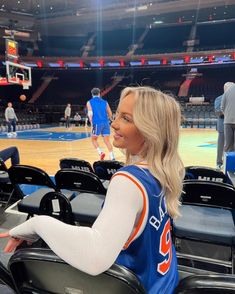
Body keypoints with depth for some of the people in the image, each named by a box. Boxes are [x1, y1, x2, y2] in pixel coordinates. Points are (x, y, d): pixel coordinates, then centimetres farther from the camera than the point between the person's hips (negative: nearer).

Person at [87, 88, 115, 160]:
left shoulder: (89, 102, 9)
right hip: (106, 123, 3)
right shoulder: (105, 102, 15)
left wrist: (92, 123, -4)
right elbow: (110, 114, 16)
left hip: (97, 123, -2)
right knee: (107, 141, 4)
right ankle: (112, 157, -3)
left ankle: (101, 152, -4)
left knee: (94, 139, 15)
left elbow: (90, 113, -6)